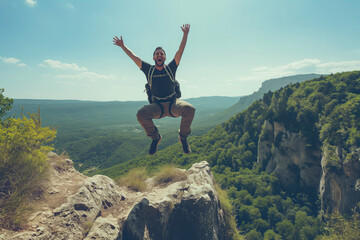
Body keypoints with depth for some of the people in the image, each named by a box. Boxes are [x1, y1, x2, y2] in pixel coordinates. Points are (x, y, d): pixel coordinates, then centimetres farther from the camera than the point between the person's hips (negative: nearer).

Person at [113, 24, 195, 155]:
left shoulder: (170, 68, 6)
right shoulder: (149, 70, 8)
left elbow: (180, 51, 2)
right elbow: (134, 57, 13)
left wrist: (185, 34, -2)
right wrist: (122, 46, 17)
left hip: (173, 104, 0)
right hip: (157, 106, 1)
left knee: (189, 109, -31)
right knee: (141, 113, -30)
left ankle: (183, 137, -4)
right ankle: (155, 137, -1)